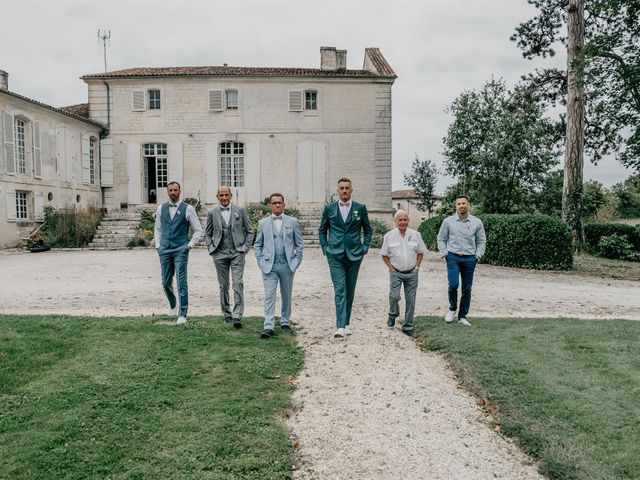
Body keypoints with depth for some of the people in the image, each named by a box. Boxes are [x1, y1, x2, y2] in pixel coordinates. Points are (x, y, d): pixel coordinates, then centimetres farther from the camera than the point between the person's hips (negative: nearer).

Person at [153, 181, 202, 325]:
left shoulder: (188, 209, -2)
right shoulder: (161, 208, 9)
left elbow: (198, 230, 3)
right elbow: (157, 228, 19)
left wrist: (190, 244, -5)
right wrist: (158, 245, 9)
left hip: (181, 250, -4)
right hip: (164, 250, 4)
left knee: (182, 282, -7)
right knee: (166, 282, 10)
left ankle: (182, 315, -1)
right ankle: (173, 303, 38)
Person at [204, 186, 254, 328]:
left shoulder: (240, 211, 2)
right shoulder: (212, 213, 5)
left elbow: (250, 231, 8)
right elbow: (207, 234, 13)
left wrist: (245, 247, -1)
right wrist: (211, 249, 2)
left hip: (237, 253, -1)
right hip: (220, 254, 2)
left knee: (238, 283, -12)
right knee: (223, 286, 8)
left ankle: (237, 316, -12)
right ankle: (227, 315, 21)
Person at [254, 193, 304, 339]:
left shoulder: (292, 222, 5)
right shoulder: (263, 223, 7)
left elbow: (299, 243, 7)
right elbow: (258, 244, 11)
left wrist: (296, 261, -1)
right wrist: (260, 261, 1)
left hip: (287, 266, 1)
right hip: (269, 266, 0)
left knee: (286, 296, 11)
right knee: (269, 296, -8)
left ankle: (285, 323, 26)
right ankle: (268, 327, -9)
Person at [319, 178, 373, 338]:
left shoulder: (360, 208, 4)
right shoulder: (329, 208, 5)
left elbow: (367, 230, 15)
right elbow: (322, 230, 16)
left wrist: (365, 247, 5)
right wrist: (325, 247, 6)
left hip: (354, 255, 1)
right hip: (335, 255, -1)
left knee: (350, 290, 9)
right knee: (339, 289, -11)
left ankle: (346, 323, 22)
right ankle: (340, 327, -15)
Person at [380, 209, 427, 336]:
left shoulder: (415, 235, 2)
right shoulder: (389, 235, -1)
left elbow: (420, 253, 10)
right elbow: (384, 254, 5)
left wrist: (417, 266, 2)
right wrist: (391, 268, -3)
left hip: (412, 273, 2)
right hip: (396, 272, -1)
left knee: (410, 300, 4)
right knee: (394, 296, -13)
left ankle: (408, 326, 16)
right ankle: (393, 314, 20)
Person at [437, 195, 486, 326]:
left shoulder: (477, 222, 3)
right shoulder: (448, 221, 0)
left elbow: (481, 241, 11)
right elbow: (441, 239, 8)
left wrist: (478, 255, 2)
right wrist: (444, 254, 0)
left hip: (469, 259, 2)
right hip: (453, 258, -2)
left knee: (467, 289, 5)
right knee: (453, 284, -16)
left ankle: (462, 316, 19)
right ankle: (452, 308, 12)